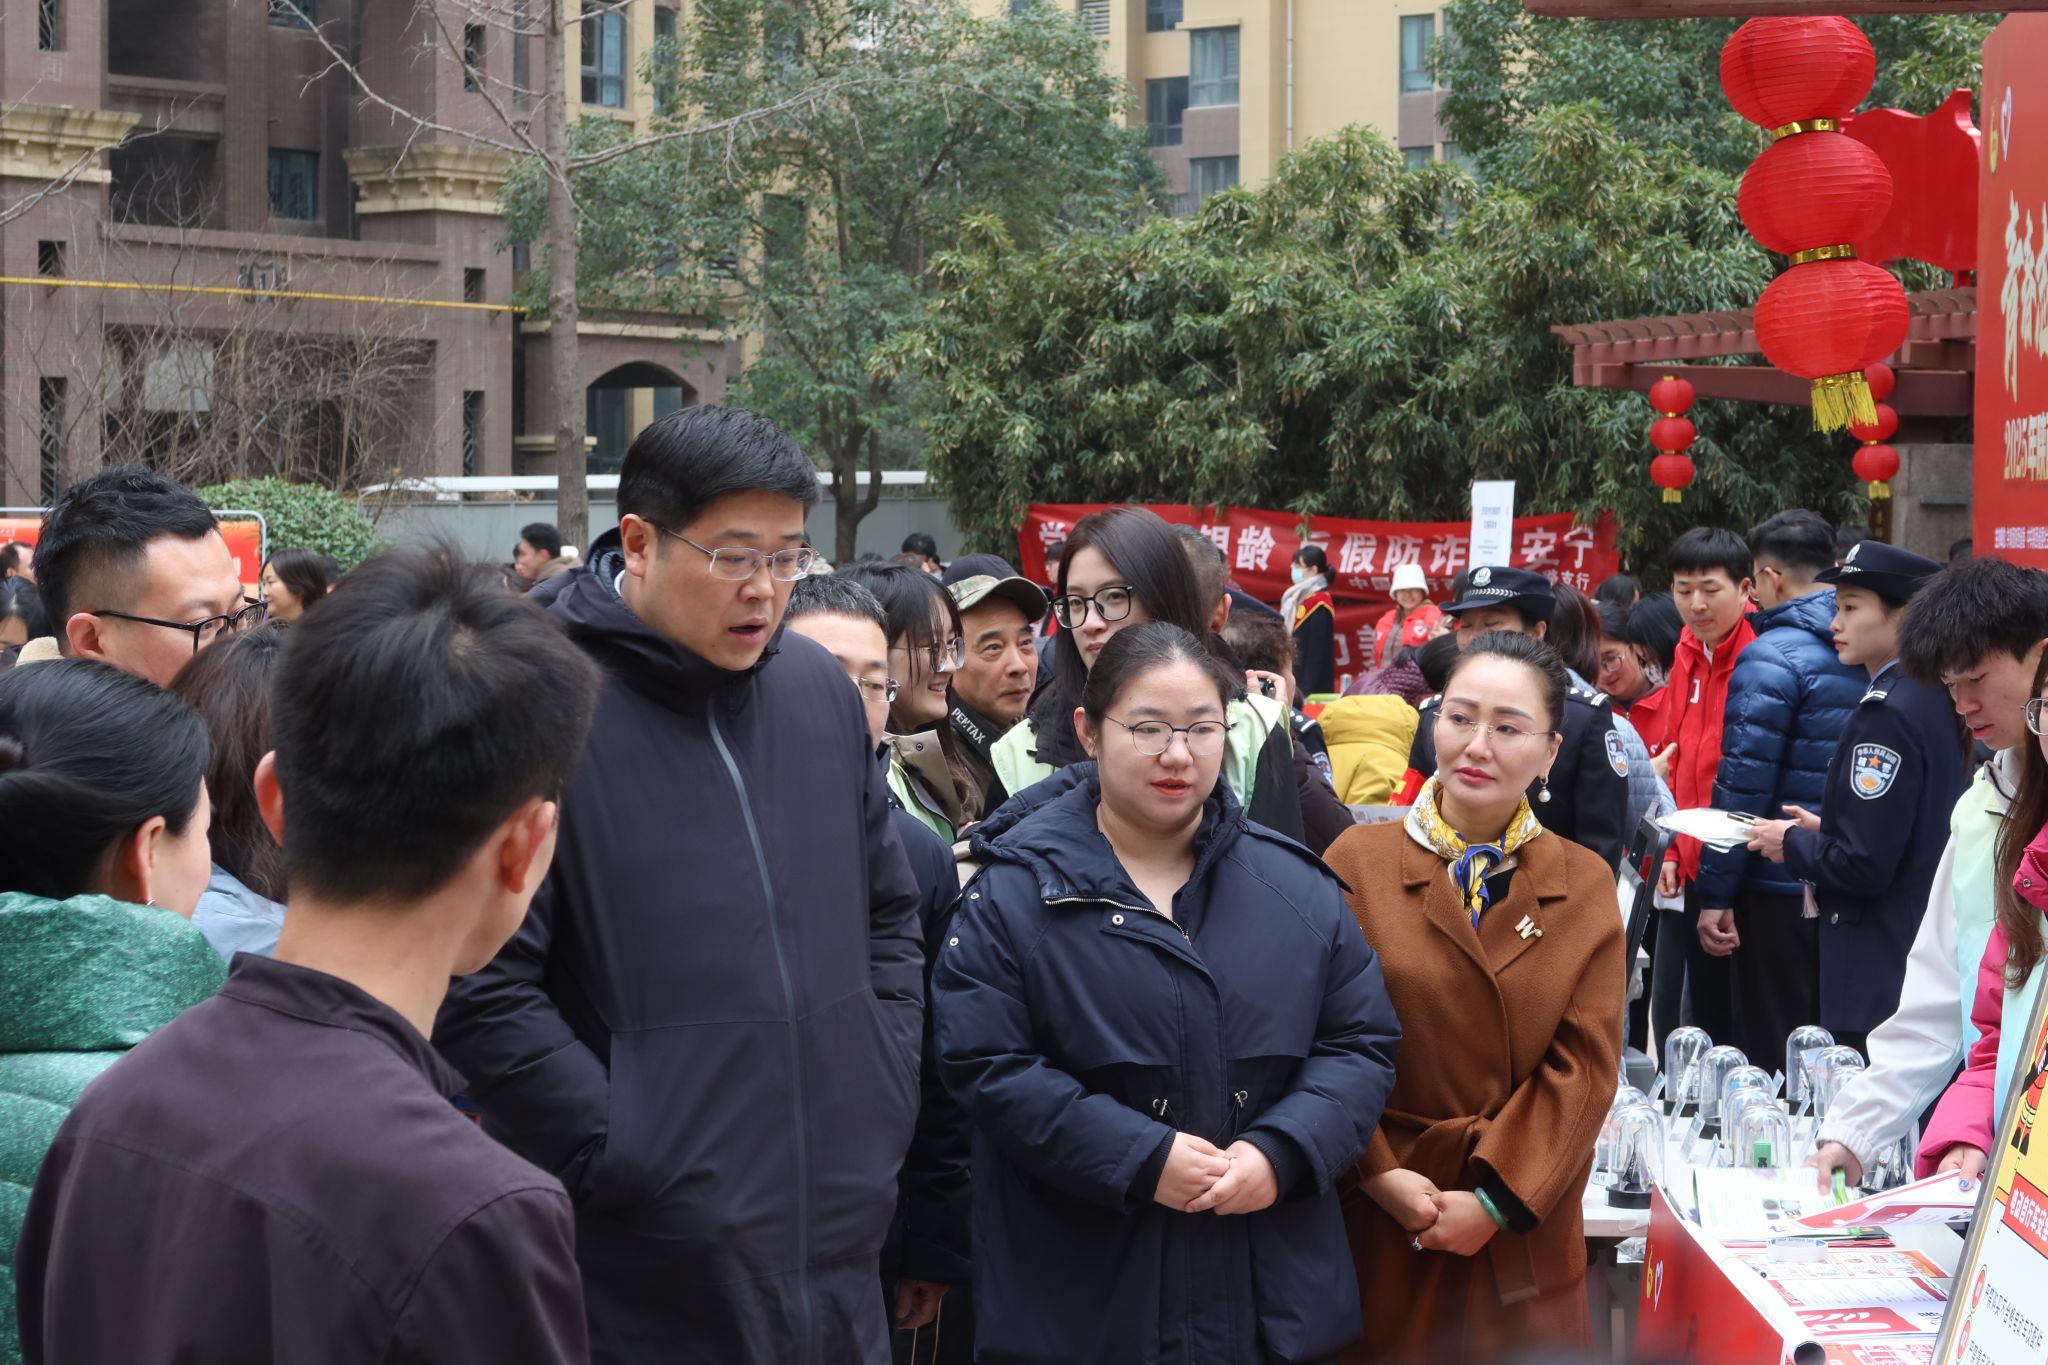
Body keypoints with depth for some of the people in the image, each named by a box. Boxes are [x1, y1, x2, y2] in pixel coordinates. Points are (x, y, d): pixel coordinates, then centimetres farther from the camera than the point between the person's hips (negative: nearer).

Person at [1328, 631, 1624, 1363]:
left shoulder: (1585, 885, 4)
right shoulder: (1358, 862, -2)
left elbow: (1585, 1063, -3)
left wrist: (1496, 1200, -12)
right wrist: (1378, 1174, -14)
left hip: (1524, 1241, 2)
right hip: (1380, 1226, -1)